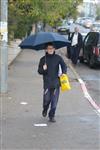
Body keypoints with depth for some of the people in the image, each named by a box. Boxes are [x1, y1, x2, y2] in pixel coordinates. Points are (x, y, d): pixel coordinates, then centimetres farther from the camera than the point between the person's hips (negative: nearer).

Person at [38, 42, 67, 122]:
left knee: (54, 100, 0)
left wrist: (64, 73, -10)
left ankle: (52, 116, 12)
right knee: (47, 99, 0)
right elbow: (39, 71, 3)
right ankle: (45, 110, 33)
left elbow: (64, 66, 8)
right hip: (47, 83, 0)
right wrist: (43, 69, -18)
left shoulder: (58, 58, 1)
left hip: (56, 83, 0)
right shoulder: (43, 59, 2)